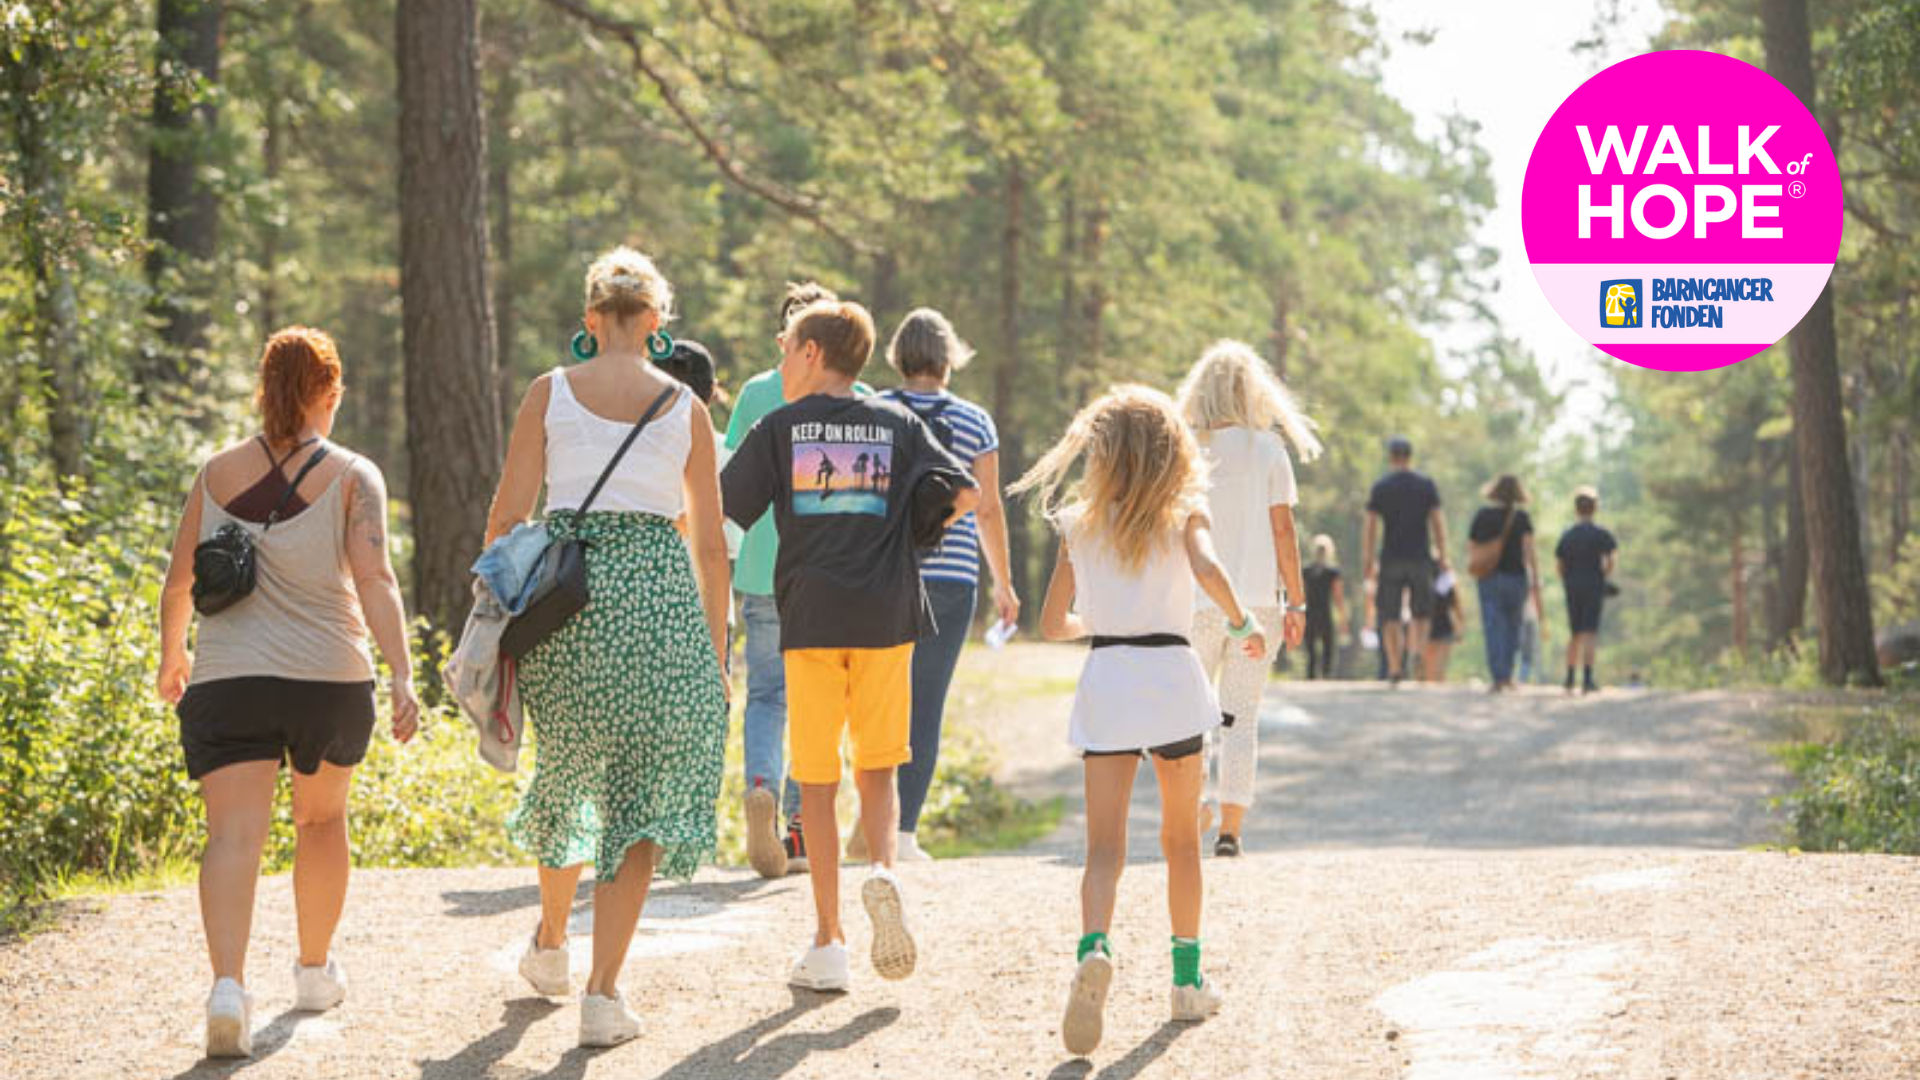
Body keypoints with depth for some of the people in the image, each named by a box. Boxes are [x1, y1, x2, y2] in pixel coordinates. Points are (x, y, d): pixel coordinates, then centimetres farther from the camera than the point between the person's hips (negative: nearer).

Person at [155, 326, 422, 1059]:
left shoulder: (217, 474, 7)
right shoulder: (352, 477, -1)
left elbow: (178, 581, 11)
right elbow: (374, 579, -13)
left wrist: (172, 657, 28)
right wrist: (402, 675, -19)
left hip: (226, 678, 0)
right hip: (330, 676, 0)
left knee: (234, 834, -9)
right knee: (322, 818, 23)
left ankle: (228, 985, -30)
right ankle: (315, 971, 36)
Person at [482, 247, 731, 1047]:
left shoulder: (550, 394, 3)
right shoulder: (686, 409, 4)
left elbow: (507, 515, 0)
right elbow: (710, 544, 6)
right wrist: (717, 651, 14)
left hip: (566, 592, 1)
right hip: (661, 593, -1)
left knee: (570, 771, 24)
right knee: (640, 799, 5)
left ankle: (550, 942, 42)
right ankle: (604, 993, -3)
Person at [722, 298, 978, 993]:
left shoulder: (779, 428, 5)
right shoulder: (899, 423, 9)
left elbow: (716, 514, 2)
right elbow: (966, 494, 1)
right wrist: (923, 524, 19)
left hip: (811, 622, -1)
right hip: (885, 617, 1)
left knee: (817, 784, 4)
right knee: (877, 771, 12)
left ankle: (827, 943, 3)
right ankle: (883, 871, -17)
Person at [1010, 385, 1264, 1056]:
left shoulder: (1079, 525, 7)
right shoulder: (1184, 515, 0)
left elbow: (1053, 624, 10)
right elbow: (1208, 571, -22)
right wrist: (1243, 624, -6)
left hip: (1105, 679, 1)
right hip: (1171, 675, -1)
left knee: (1104, 846, -4)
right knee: (1182, 838, 16)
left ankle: (1094, 949, -32)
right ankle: (1188, 980, 22)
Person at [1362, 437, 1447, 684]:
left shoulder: (1380, 487, 2)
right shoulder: (1426, 485, 3)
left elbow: (1371, 528, -1)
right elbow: (1438, 523, 0)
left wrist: (1370, 561, 4)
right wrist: (1443, 557, 5)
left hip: (1390, 560, -1)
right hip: (1420, 558, 1)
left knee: (1390, 617, 4)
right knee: (1420, 614, 11)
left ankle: (1395, 667, -2)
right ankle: (1413, 652, -10)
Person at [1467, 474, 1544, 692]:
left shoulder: (1482, 516, 2)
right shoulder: (1521, 518, -3)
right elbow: (1529, 552, -10)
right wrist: (1535, 585, -10)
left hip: (1489, 578, 0)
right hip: (1516, 577, 0)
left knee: (1493, 628, -4)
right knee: (1512, 627, 17)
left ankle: (1498, 677, -15)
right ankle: (1508, 674, 17)